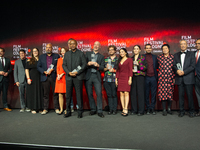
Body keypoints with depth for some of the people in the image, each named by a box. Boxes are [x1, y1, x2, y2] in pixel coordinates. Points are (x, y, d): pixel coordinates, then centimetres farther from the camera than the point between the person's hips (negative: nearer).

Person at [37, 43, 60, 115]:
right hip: (45, 77, 1)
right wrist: (44, 72, -7)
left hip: (54, 77, -1)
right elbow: (38, 66, 9)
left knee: (55, 93, 2)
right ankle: (45, 109, 9)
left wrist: (52, 70, -12)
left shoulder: (56, 56, 9)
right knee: (45, 94, 3)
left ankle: (56, 108, 9)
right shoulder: (41, 56, 14)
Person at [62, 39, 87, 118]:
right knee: (68, 95, 5)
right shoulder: (67, 54, 13)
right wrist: (69, 72, -7)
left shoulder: (81, 53, 5)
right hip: (69, 77, 3)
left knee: (79, 94, -1)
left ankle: (80, 112, 7)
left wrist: (77, 72, -12)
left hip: (78, 77, -3)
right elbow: (64, 65, 9)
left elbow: (84, 64, -1)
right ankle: (68, 111, 15)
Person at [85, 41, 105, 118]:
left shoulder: (101, 56, 14)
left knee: (99, 93, -9)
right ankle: (93, 109, 16)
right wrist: (88, 63, -16)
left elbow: (102, 68, 5)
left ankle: (99, 111, -2)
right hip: (88, 76, 1)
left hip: (97, 76, -1)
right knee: (89, 94, 3)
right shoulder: (87, 53, 14)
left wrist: (98, 65, -15)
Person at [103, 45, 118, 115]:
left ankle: (114, 109, 5)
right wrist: (106, 68, -4)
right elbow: (103, 69, 16)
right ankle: (110, 109, 10)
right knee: (109, 94, 4)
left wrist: (114, 70, -11)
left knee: (114, 94, -3)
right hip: (106, 79, 3)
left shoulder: (118, 59, 6)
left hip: (114, 79, -3)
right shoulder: (106, 59, 18)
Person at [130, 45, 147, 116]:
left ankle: (141, 111, -1)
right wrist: (131, 70, -2)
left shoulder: (142, 58, 5)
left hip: (140, 77, -3)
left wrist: (138, 64, -16)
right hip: (133, 77, 3)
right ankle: (134, 110, 10)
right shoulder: (131, 58, 16)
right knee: (133, 93, 1)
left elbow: (145, 67, -2)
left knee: (140, 93, -7)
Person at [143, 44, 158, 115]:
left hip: (153, 77, 1)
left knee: (154, 94, 3)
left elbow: (157, 66, 11)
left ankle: (152, 108, 12)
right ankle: (148, 108, 14)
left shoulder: (155, 57, 12)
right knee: (146, 94, 4)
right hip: (146, 78, -1)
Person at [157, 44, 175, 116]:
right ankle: (164, 109, 5)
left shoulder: (172, 57, 4)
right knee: (162, 93, -3)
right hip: (162, 78, 0)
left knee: (170, 93, 4)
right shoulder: (159, 57, 6)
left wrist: (174, 77, 1)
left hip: (170, 78, 0)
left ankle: (169, 108, 18)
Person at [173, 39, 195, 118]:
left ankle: (191, 111, 11)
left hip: (188, 78, -2)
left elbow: (193, 66, -3)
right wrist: (177, 70, -13)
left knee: (190, 95, 0)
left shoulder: (191, 54, 6)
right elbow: (174, 65, 8)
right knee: (181, 95, 5)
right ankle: (181, 111, 13)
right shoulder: (176, 55, 15)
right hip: (179, 79, 3)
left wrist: (184, 72, -13)